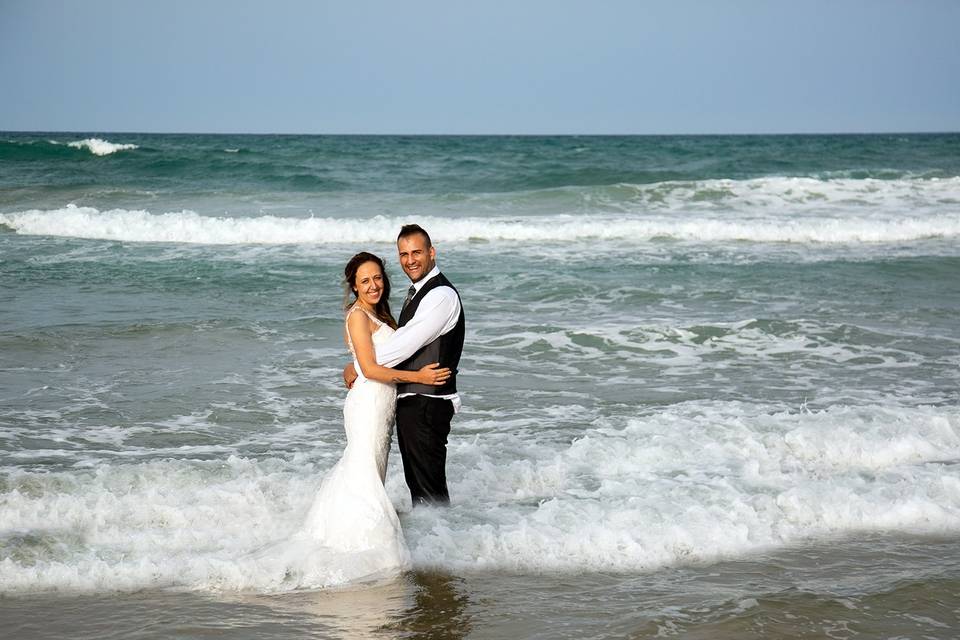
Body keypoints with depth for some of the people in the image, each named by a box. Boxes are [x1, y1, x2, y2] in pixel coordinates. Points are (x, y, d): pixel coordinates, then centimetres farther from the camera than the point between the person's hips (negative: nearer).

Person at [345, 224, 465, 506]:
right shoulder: (417, 292, 16)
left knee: (430, 487, -6)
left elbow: (405, 345, -20)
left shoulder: (441, 295, -17)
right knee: (416, 482, 18)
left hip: (427, 405, -10)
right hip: (409, 401, 10)